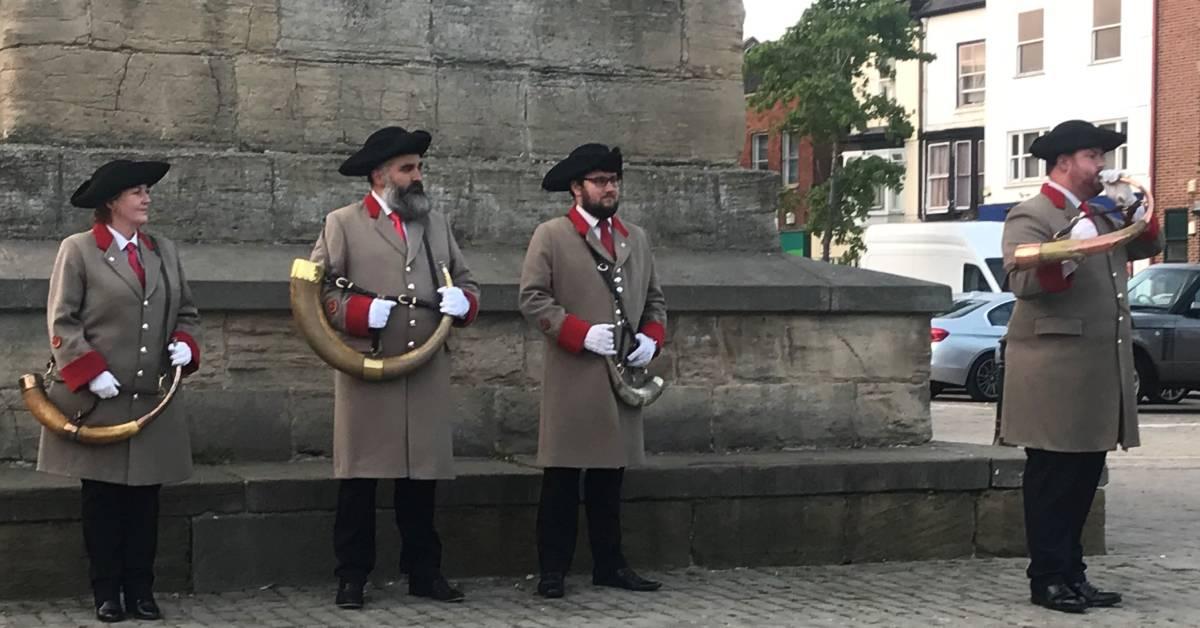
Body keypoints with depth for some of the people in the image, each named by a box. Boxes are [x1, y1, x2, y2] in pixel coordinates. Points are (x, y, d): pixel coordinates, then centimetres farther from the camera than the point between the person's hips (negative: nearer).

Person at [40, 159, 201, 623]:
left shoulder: (165, 252, 13)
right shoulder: (78, 251, -1)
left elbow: (187, 312, 20)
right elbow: (62, 321, -5)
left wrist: (185, 343, -1)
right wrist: (91, 371, -15)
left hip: (152, 399, 4)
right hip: (97, 402, -4)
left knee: (145, 497, 6)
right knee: (101, 499, 3)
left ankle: (140, 590, 13)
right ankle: (106, 592, 10)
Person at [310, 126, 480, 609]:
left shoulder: (437, 224, 17)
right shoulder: (342, 224, 2)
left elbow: (466, 282, 20)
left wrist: (462, 301, -3)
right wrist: (361, 313, -17)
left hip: (428, 378, 4)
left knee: (422, 478, 8)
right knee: (359, 480, 0)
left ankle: (424, 572, 18)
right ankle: (352, 577, 8)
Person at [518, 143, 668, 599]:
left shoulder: (636, 238, 18)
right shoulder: (551, 236, 0)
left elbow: (654, 300, 22)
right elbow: (532, 298, -7)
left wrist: (651, 338, 2)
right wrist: (582, 334, -16)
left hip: (623, 376, 5)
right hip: (572, 380, -5)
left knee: (609, 476, 10)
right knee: (562, 479, -3)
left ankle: (609, 565, 17)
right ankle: (553, 571, 2)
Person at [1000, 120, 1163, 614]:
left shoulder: (1101, 215, 19)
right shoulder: (1031, 217, -8)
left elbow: (1149, 247, 26)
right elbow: (1023, 282, -19)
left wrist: (1137, 212, 8)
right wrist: (1071, 251, -30)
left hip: (1100, 371, 8)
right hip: (1055, 374, -8)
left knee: (1084, 478, 10)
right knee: (1053, 477, -3)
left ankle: (1072, 574, 17)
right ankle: (1047, 579, 2)